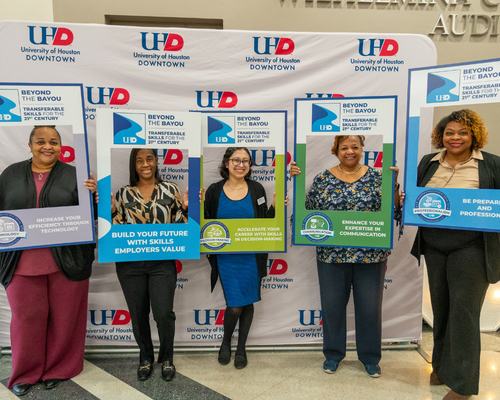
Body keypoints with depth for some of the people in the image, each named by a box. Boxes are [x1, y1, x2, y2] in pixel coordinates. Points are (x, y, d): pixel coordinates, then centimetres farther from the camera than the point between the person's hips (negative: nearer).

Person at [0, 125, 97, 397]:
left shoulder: (73, 175, 3)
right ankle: (25, 372, 31)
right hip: (23, 262, 2)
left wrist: (93, 193, -20)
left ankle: (58, 368, 29)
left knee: (63, 317, 9)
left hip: (66, 260, -1)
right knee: (26, 317, 11)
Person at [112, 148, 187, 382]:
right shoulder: (123, 193, 4)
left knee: (163, 313, -7)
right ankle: (146, 357, 36)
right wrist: (111, 211, -9)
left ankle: (166, 358, 22)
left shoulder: (170, 189, 2)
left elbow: (179, 226, 4)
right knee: (138, 314, 11)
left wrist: (185, 206, -12)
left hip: (162, 263, -1)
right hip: (130, 264, 2)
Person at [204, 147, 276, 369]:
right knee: (234, 305, -4)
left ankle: (241, 348, 33)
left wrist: (274, 207, -10)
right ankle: (226, 341, 29)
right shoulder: (214, 191, 0)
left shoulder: (256, 189, 2)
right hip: (226, 257, -1)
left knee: (248, 303, 11)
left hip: (251, 257, 1)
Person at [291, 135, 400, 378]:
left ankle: (370, 357, 32)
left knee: (369, 306, 11)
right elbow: (305, 209, 0)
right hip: (332, 254, 0)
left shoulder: (376, 177, 3)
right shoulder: (323, 179, 3)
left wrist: (393, 183, -13)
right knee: (332, 305, 11)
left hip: (370, 254, 0)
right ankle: (333, 354, 33)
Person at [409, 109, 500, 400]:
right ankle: (442, 365, 37)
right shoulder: (428, 163, 9)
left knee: (463, 311, 1)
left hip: (471, 248, -4)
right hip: (434, 246, 4)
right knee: (440, 307, 17)